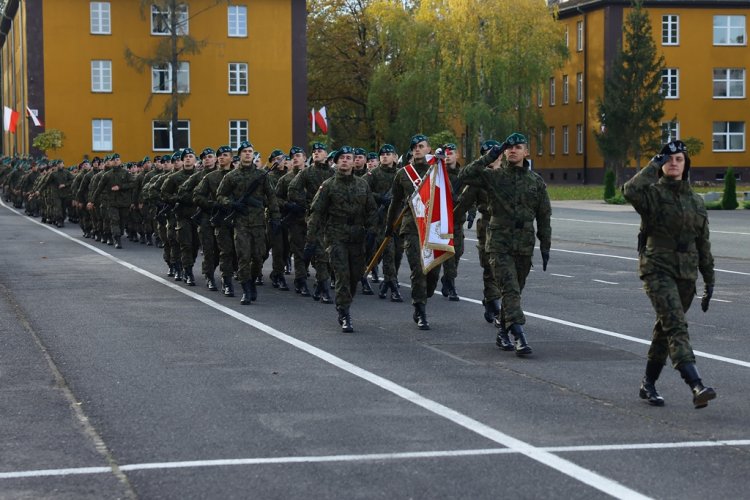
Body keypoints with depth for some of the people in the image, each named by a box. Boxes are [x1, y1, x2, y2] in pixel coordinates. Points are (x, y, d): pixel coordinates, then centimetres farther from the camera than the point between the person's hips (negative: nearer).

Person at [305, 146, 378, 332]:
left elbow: (372, 210, 14)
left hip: (357, 238, 4)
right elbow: (316, 213, 0)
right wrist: (311, 240, -6)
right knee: (342, 275, -12)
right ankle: (345, 316, -9)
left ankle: (343, 308, 27)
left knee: (355, 275, 7)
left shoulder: (363, 184, 11)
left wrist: (371, 230, -3)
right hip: (336, 235, -4)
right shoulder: (328, 185, 1)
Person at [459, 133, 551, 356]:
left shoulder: (536, 181, 8)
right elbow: (464, 176, -12)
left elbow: (544, 216, 11)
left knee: (515, 289, 12)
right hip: (499, 241, -3)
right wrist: (488, 158, -15)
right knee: (510, 288, -14)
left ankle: (503, 331, 27)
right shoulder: (493, 175, 1)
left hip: (525, 245, 3)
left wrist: (545, 246, 8)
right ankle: (519, 335, -22)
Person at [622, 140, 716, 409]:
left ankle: (648, 384, 28)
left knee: (665, 328, 14)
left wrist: (709, 281, 15)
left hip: (686, 275, 6)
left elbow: (703, 244, 17)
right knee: (676, 326, -20)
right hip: (658, 269, -6)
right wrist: (653, 165, -15)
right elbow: (631, 191, -27)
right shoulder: (653, 194, -2)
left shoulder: (696, 202, 13)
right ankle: (696, 387, -32)